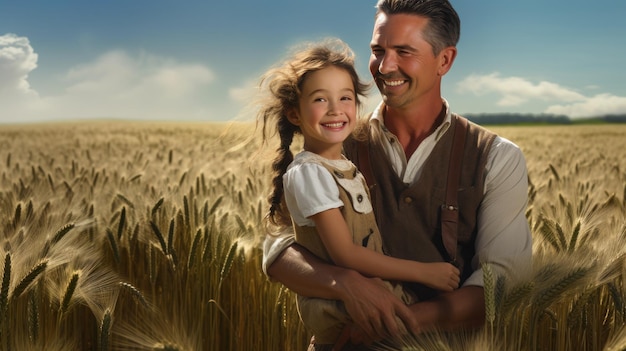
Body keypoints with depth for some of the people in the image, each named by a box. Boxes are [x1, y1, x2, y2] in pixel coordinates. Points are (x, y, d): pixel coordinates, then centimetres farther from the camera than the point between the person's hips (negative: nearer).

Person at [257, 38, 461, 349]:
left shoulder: (347, 167, 8)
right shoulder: (308, 173, -19)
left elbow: (368, 242, 9)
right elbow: (345, 254, -23)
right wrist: (423, 272, -19)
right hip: (341, 320, -8)